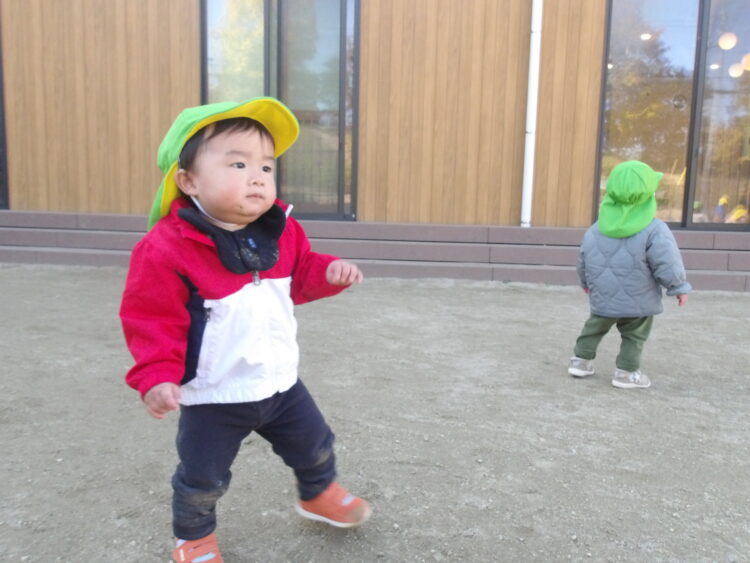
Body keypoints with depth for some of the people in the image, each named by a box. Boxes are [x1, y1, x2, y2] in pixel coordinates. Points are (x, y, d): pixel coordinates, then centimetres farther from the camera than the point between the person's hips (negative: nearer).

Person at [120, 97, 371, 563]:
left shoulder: (282, 230, -5)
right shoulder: (166, 248, -24)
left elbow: (299, 276, 9)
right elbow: (151, 319, -19)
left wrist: (329, 273, -10)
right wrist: (157, 376, -28)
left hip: (279, 381, 5)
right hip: (213, 397, -5)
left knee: (314, 445, 23)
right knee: (202, 479, 13)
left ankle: (320, 496, 54)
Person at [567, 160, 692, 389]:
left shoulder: (596, 229, -2)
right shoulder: (654, 230, -17)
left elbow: (583, 260, 7)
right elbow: (667, 264, -19)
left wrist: (586, 282, 25)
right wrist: (679, 286, -2)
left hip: (602, 297, 4)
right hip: (638, 300, -4)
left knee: (595, 326, 23)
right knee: (634, 335, 13)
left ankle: (581, 359, 28)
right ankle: (626, 371, 16)